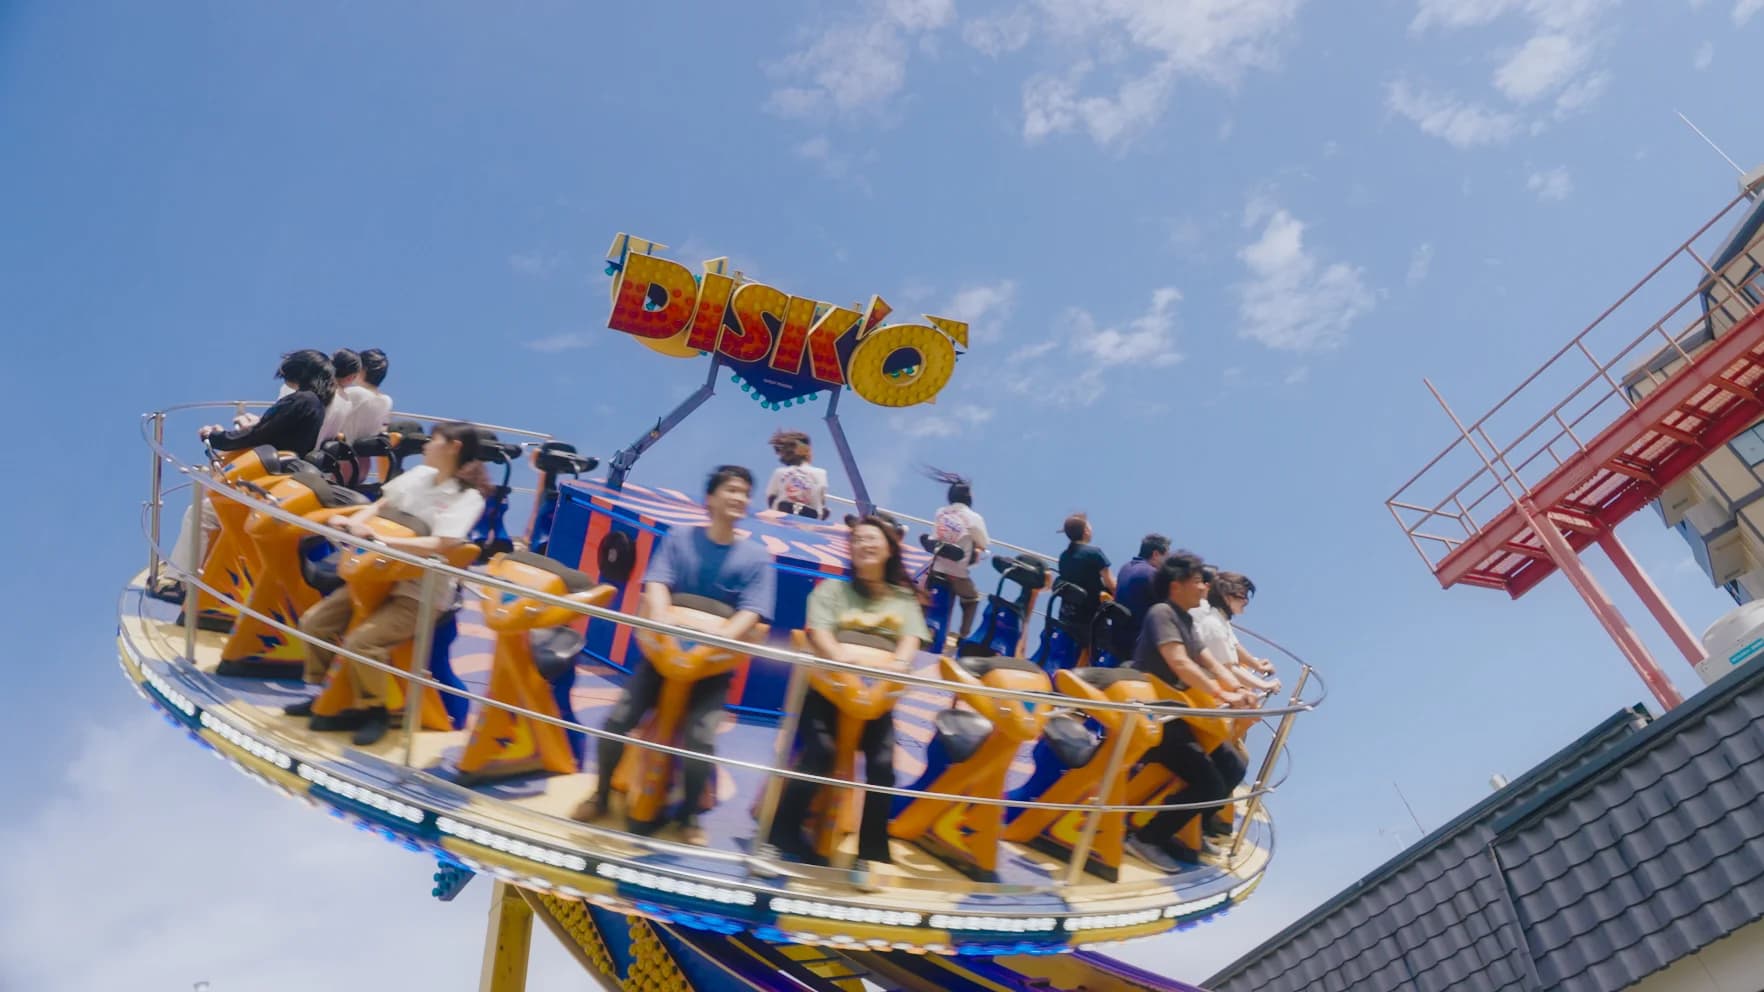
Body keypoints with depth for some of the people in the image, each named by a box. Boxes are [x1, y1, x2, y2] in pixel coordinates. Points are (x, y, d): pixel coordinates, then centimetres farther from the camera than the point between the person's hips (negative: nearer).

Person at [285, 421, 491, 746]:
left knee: (360, 643, -25)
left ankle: (375, 711, -1)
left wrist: (380, 538, -33)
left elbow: (438, 545, -29)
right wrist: (351, 521, -7)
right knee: (314, 622, 4)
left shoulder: (468, 498, -17)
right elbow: (380, 506, 14)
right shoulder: (419, 475, 4)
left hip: (423, 593, -8)